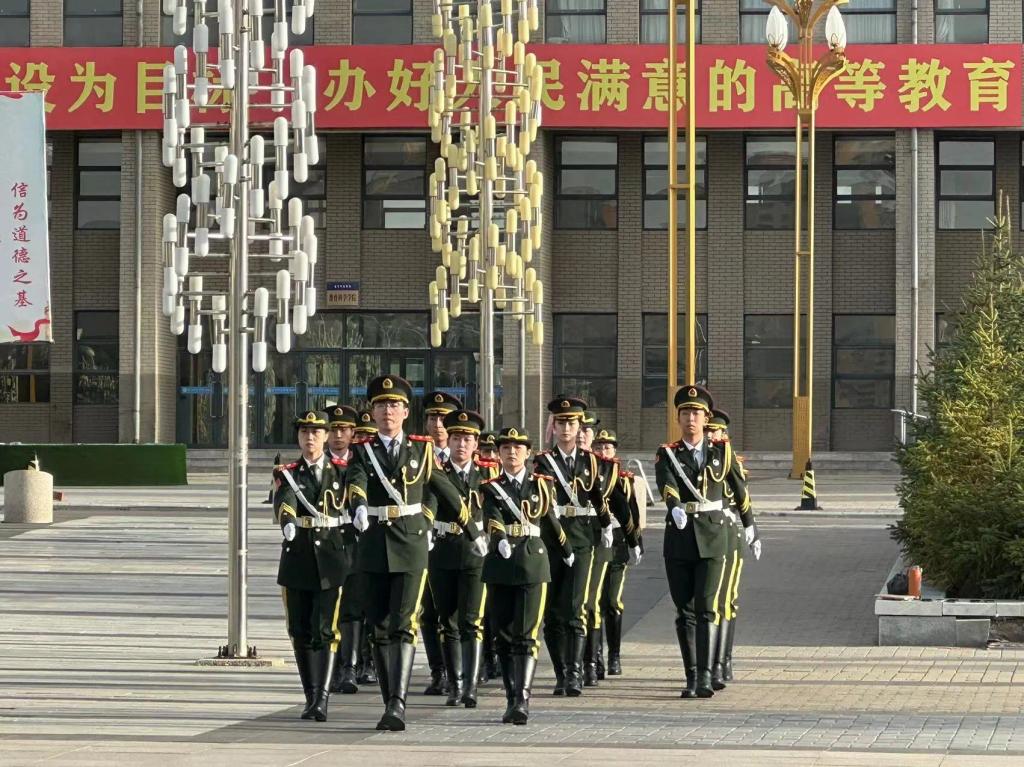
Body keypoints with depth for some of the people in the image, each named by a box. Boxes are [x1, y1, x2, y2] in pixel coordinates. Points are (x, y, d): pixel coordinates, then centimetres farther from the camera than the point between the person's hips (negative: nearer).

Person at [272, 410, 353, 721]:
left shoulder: (343, 471, 6)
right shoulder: (287, 473, 5)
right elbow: (284, 501, -16)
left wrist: (352, 555, 1)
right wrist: (287, 521, -38)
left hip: (331, 560, -2)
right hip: (297, 562, 2)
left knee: (325, 631, -11)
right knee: (301, 632, 4)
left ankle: (322, 698, -16)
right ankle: (311, 698, 14)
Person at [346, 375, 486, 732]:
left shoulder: (422, 450, 7)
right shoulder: (362, 452, 5)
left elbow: (447, 494, 17)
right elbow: (356, 484, -16)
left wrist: (473, 532, 25)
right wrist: (359, 507, -39)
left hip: (411, 546, -2)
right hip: (373, 548, 2)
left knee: (404, 626, -13)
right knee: (380, 631, 6)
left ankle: (398, 704, -21)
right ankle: (391, 705, 14)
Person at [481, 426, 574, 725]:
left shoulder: (542, 485, 9)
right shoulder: (490, 489, 5)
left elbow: (551, 522, 22)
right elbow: (493, 520, -14)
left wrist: (566, 551, 33)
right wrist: (500, 540, -34)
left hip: (533, 565, -1)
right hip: (500, 566, 1)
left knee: (526, 635, -11)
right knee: (503, 636, 6)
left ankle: (523, 699, -20)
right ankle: (511, 699, 15)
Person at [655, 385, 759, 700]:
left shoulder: (721, 452, 5)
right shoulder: (668, 454, 2)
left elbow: (739, 488, 20)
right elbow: (667, 486, -18)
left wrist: (749, 523, 30)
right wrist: (675, 508, -39)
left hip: (712, 538, -1)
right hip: (679, 539, 1)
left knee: (707, 608, -12)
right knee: (684, 611, 5)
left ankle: (705, 677, -17)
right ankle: (691, 678, 11)